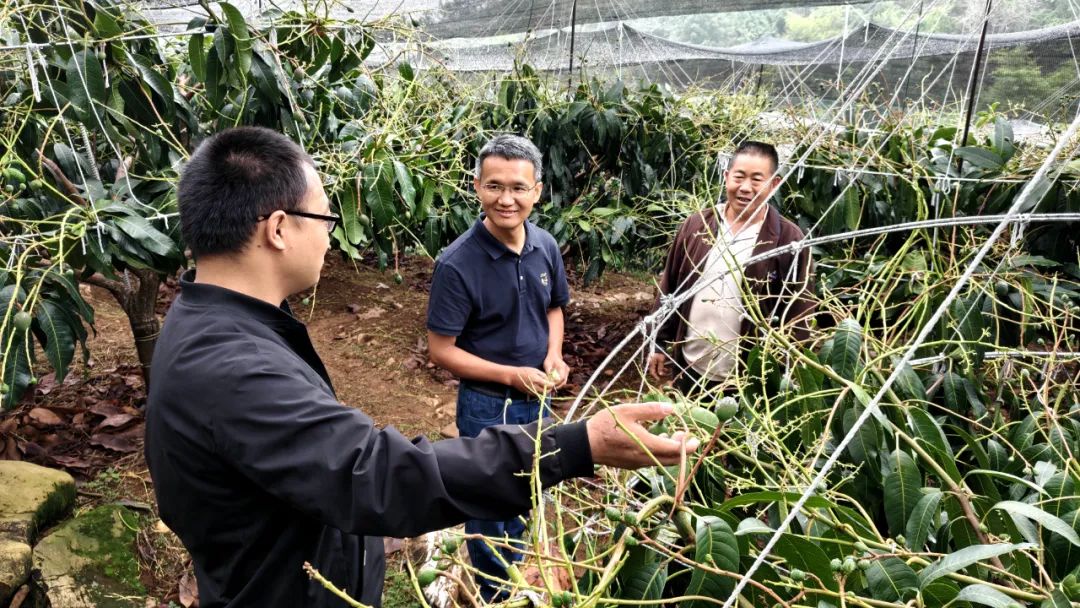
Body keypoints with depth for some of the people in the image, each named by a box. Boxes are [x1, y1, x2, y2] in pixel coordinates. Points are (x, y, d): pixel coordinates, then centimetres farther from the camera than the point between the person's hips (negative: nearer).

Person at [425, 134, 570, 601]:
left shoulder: (545, 246, -7)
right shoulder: (457, 263, -24)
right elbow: (441, 351, -19)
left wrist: (554, 355, -10)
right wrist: (512, 375, -24)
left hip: (538, 399, 6)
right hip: (488, 407, -5)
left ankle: (514, 574, 52)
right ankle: (493, 593, 41)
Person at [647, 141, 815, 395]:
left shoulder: (788, 240, -11)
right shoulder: (696, 225, 0)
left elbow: (798, 315, -8)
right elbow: (669, 290, 6)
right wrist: (659, 343, 6)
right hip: (690, 370, 4)